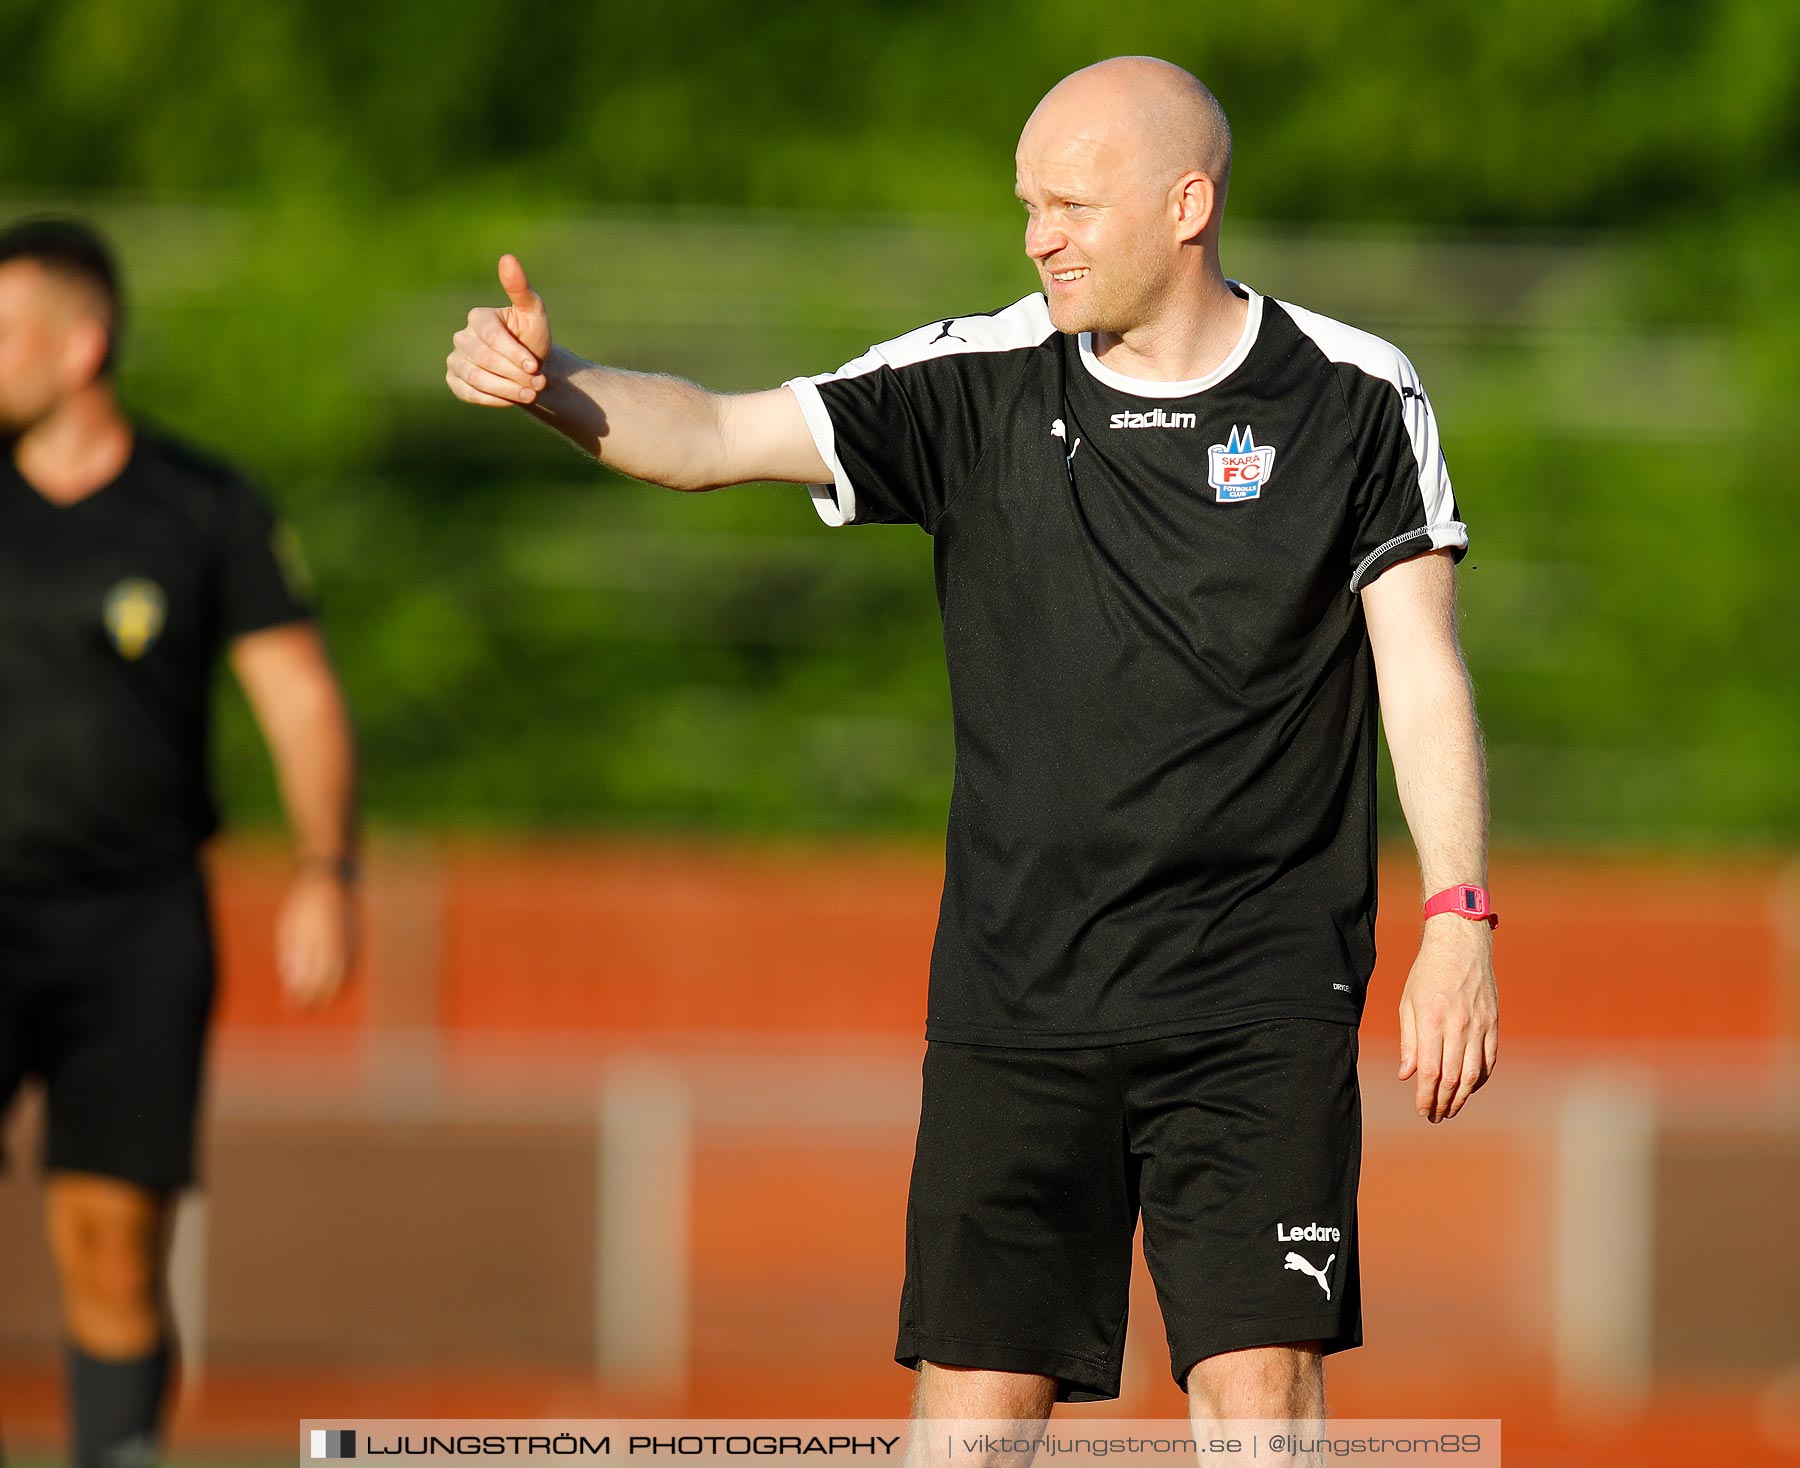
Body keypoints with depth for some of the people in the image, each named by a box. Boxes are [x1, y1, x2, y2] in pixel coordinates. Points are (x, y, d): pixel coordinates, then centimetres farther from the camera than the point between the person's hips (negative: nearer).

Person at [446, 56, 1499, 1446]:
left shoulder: (1352, 397, 0)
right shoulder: (979, 382, 3)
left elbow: (1422, 670, 0)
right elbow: (712, 435, -1)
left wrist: (1458, 922, -8)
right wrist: (551, 380, -21)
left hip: (1256, 1009, -2)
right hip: (1015, 1004, 2)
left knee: (1260, 1392, -11)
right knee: (976, 1397, -1)